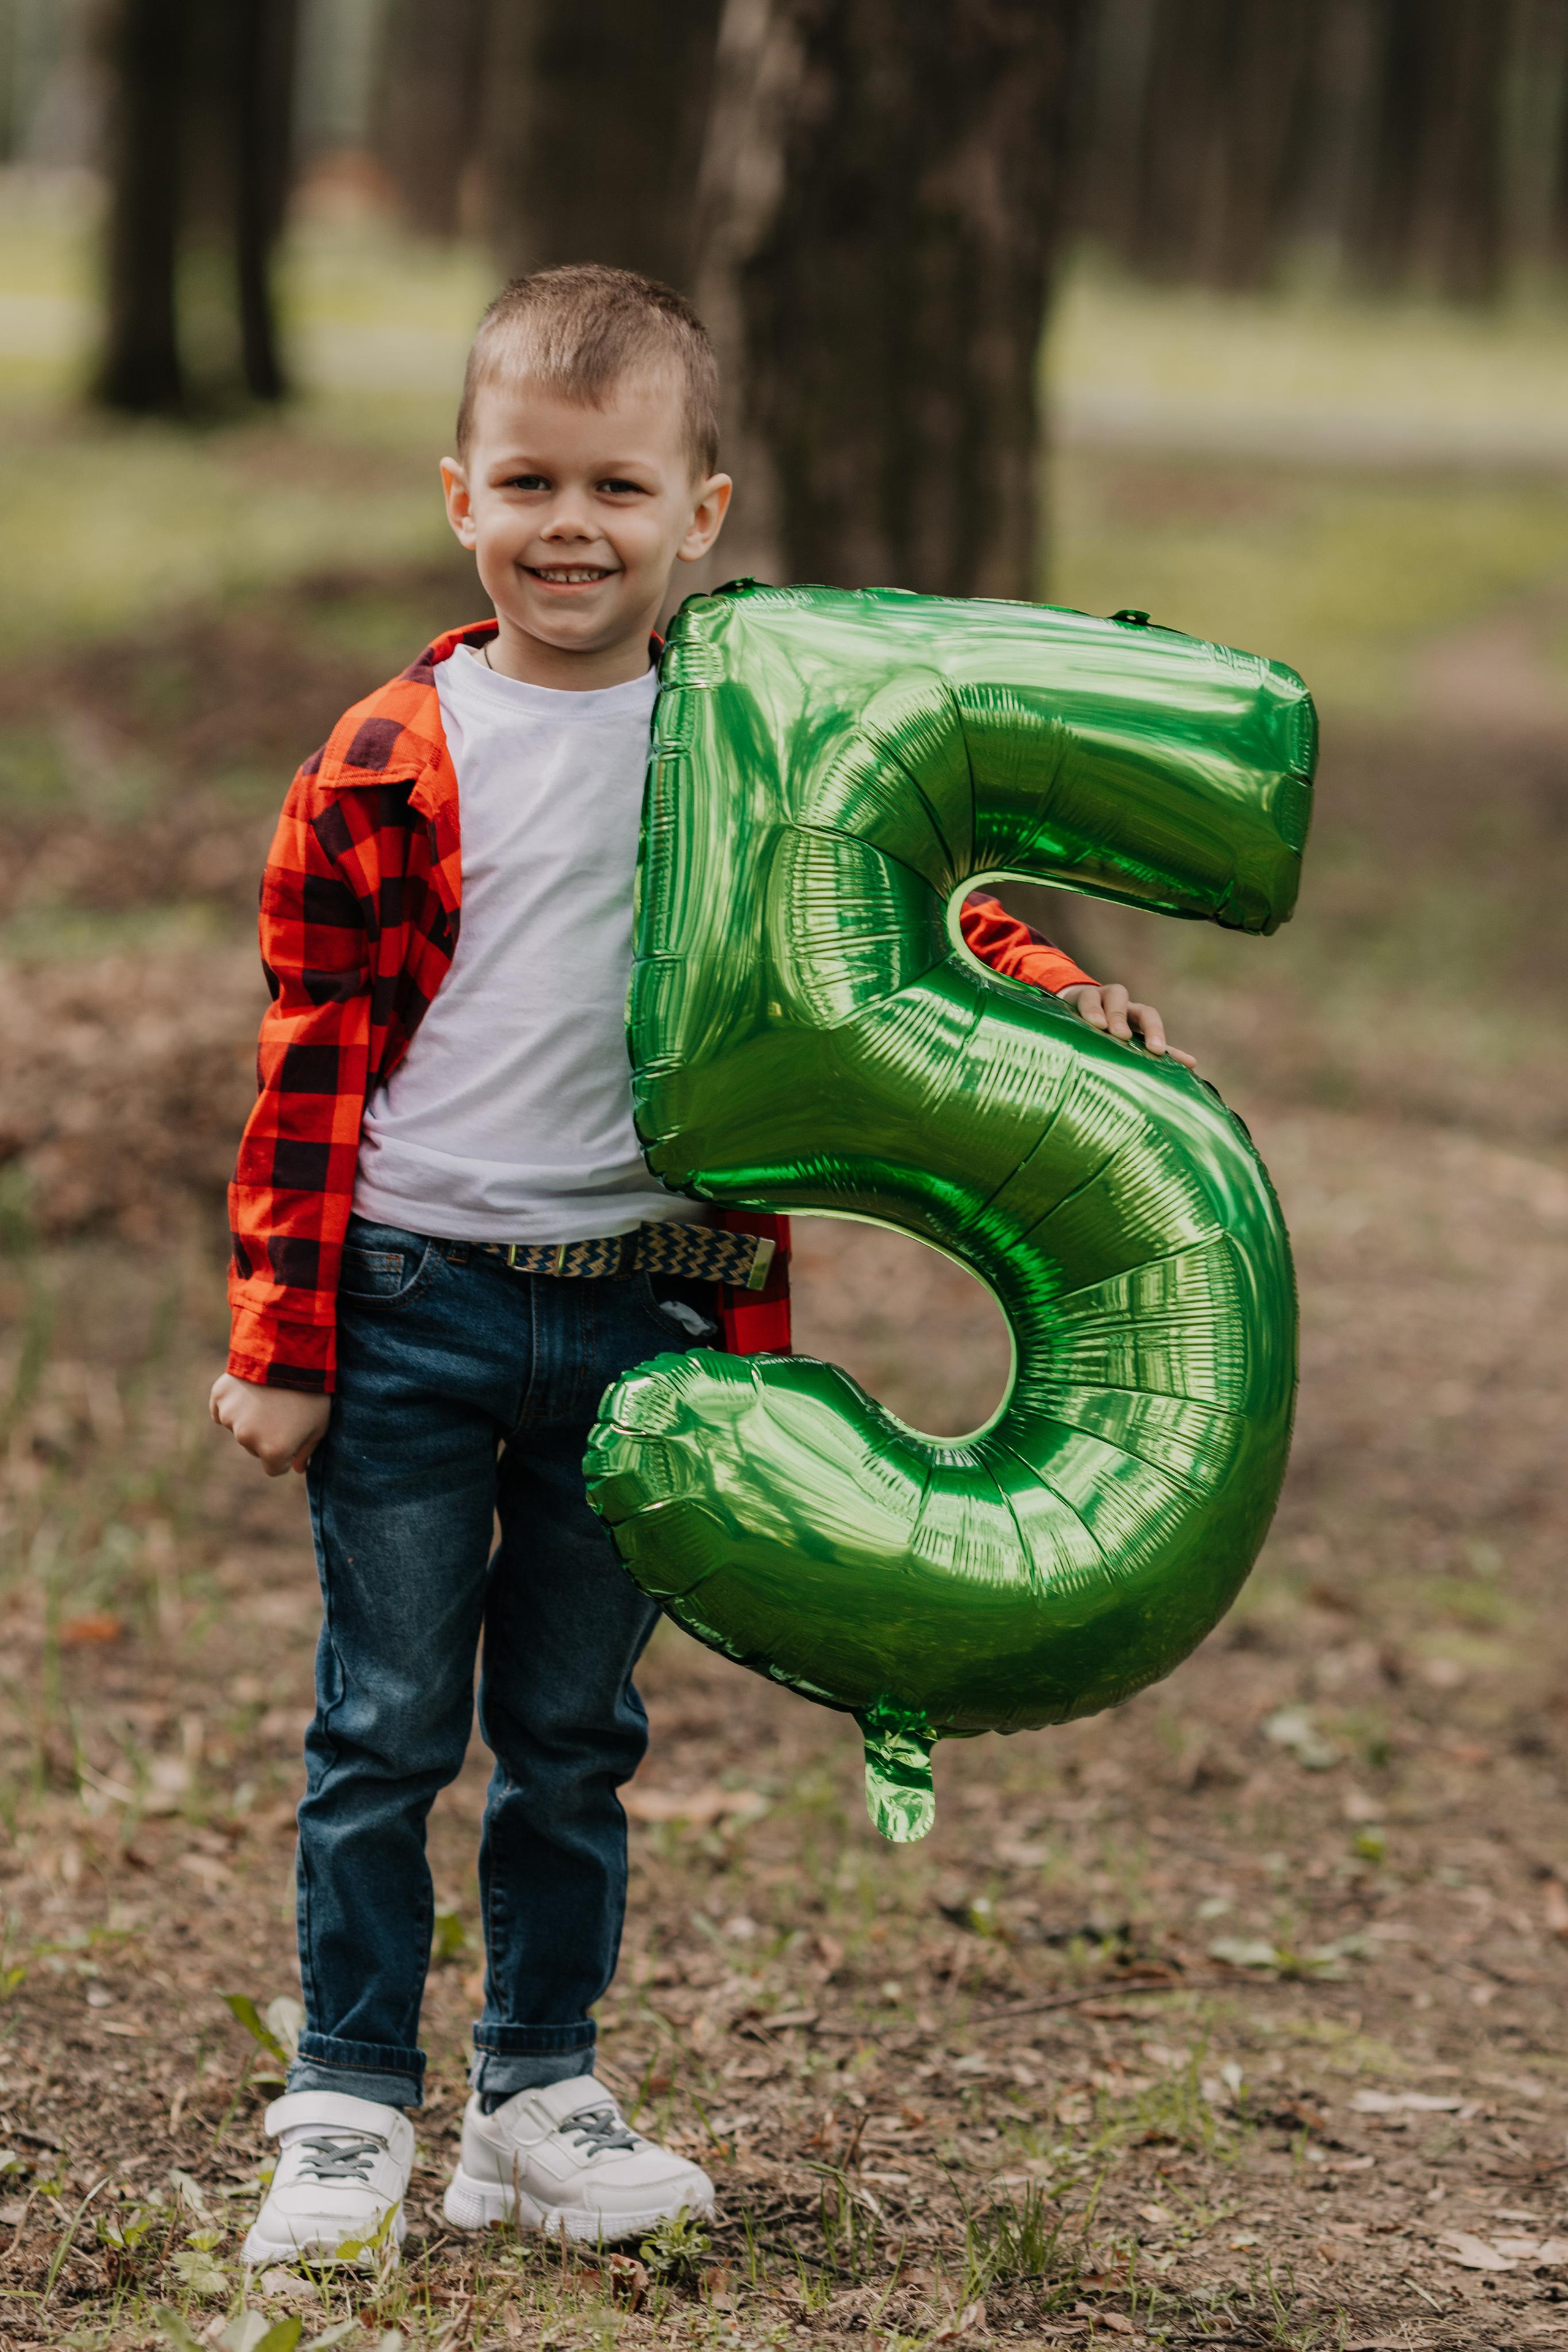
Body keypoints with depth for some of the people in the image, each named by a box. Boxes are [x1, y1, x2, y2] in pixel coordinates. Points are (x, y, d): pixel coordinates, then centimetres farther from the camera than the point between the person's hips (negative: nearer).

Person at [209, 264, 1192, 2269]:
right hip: (415, 1298, -2)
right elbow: (313, 1071, -3)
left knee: (574, 1729, 12)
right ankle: (348, 2110, 15)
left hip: (641, 1310, 2)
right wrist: (281, 1341, -5)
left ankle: (539, 2101, 24)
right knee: (388, 1724, 4)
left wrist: (1058, 1000, -6)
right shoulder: (389, 767, -5)